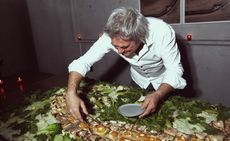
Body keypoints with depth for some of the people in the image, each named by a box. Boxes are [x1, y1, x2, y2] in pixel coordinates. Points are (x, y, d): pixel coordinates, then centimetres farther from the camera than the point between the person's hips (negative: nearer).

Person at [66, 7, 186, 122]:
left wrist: (157, 95, -47)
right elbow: (83, 62, -28)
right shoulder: (112, 36, -31)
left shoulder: (163, 32, -38)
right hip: (138, 80, 3)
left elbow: (174, 70, -29)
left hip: (165, 82, -2)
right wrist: (71, 93, -43)